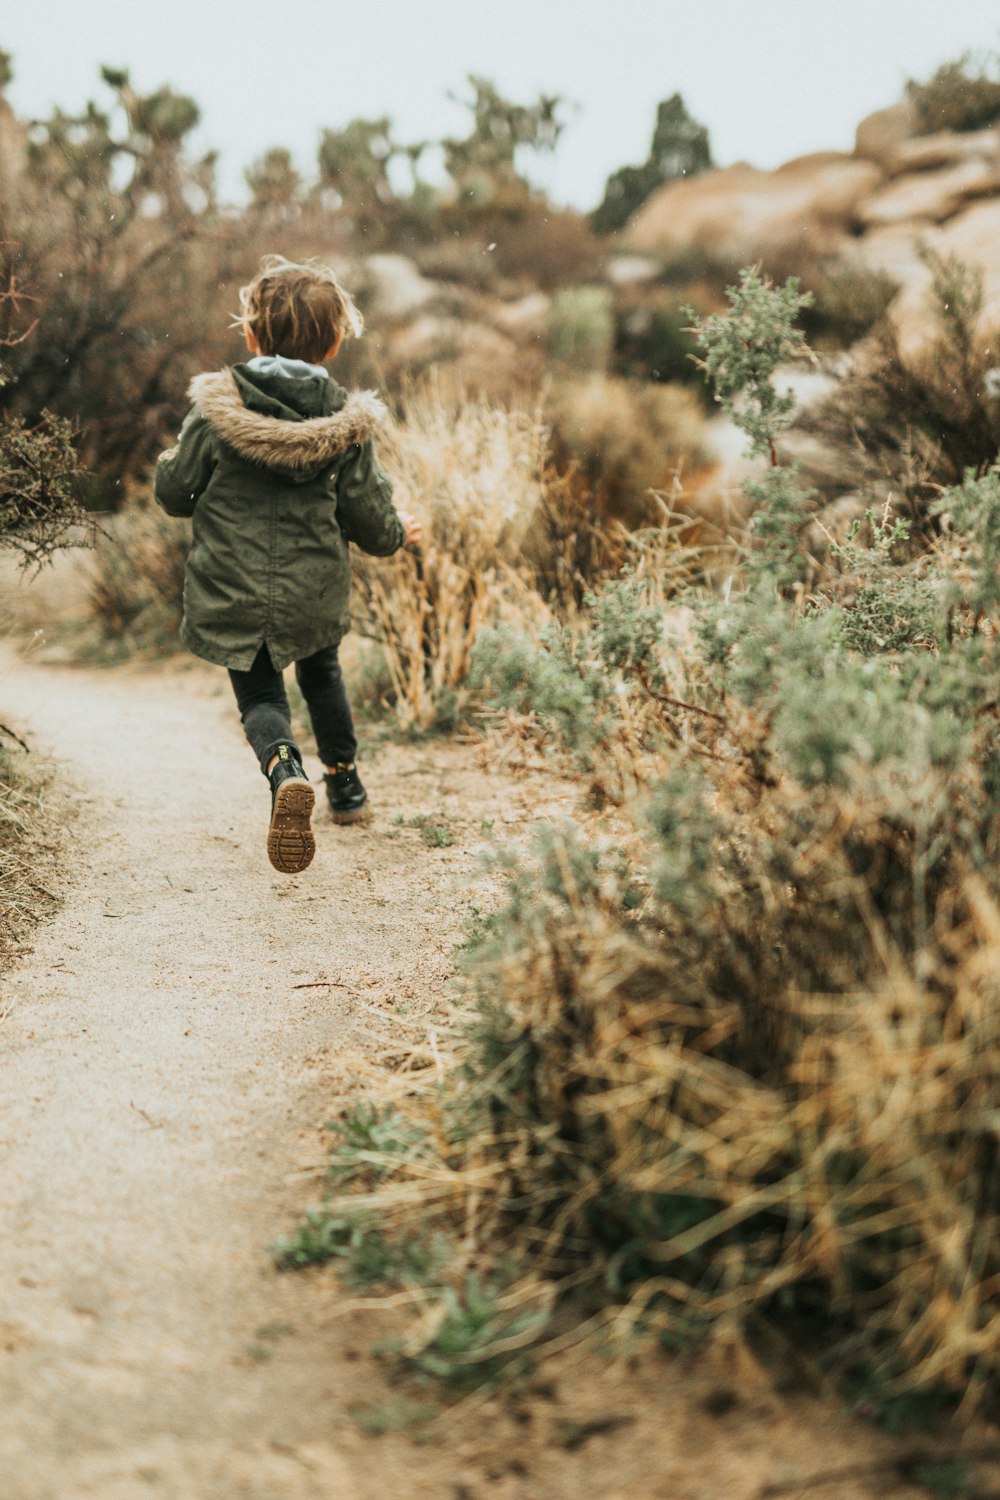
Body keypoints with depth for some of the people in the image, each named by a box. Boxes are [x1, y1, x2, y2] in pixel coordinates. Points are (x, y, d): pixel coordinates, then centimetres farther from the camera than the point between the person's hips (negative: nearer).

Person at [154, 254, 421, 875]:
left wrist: (169, 464, 20)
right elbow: (369, 517, -4)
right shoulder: (347, 422, -8)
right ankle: (345, 783, 42)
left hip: (232, 594, -2)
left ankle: (284, 768, -22)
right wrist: (398, 533, 20)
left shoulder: (215, 409, -11)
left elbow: (174, 492, -4)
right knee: (322, 672, 29)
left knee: (260, 694, 10)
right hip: (316, 591, 2)